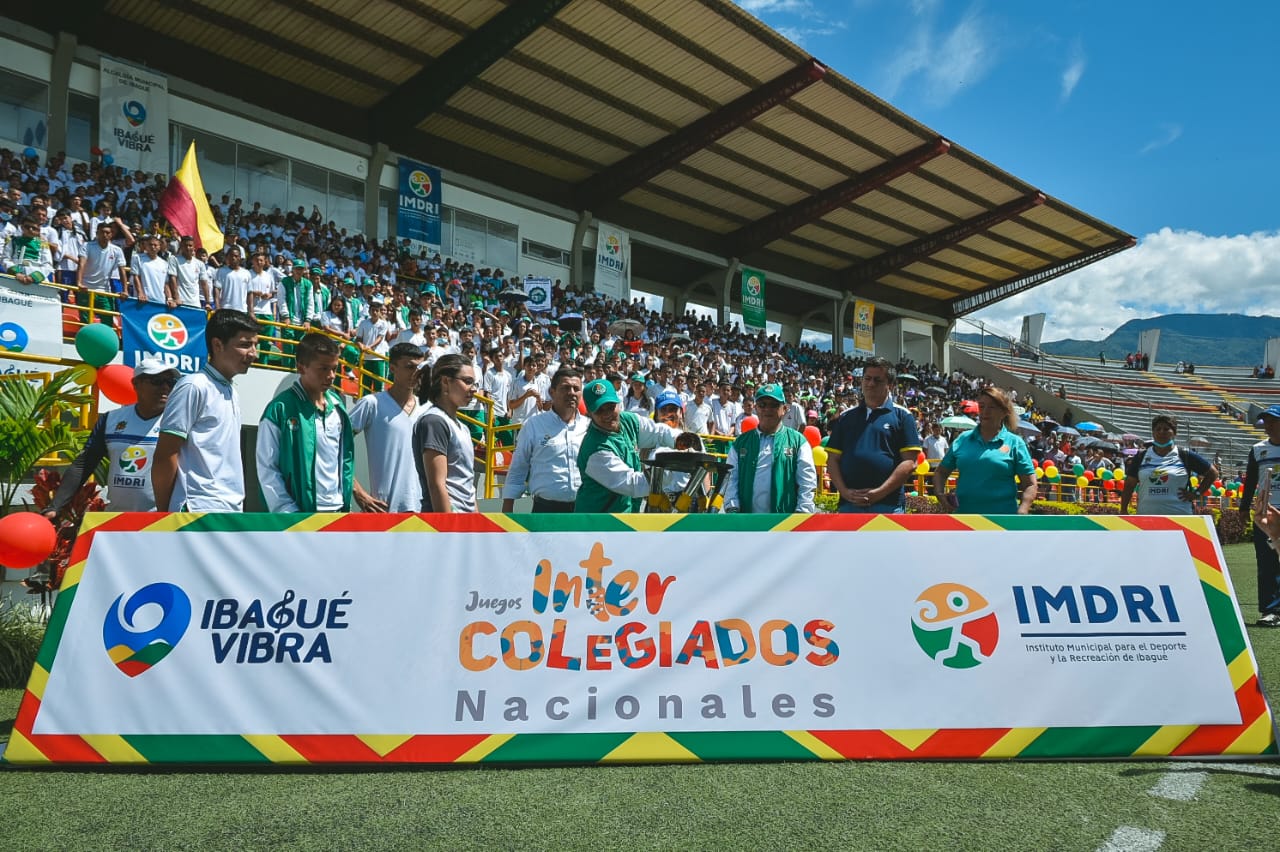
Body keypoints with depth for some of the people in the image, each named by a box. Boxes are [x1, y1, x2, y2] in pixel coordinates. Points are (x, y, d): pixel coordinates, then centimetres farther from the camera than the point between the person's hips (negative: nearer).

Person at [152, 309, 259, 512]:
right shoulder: (194, 387, -9)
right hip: (201, 512, -9)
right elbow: (165, 456, -10)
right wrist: (164, 513, -7)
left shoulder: (233, 394, 16)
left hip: (232, 511, 9)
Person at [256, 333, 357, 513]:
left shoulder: (337, 405, 8)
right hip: (301, 512, -6)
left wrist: (346, 501, 9)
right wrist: (289, 512, -15)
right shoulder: (280, 408, -10)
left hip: (337, 509, 6)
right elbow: (267, 468, -10)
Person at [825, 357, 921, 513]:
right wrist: (845, 491, -5)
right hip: (849, 503, 3)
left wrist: (880, 492, -12)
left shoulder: (902, 416, 4)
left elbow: (909, 462, -4)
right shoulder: (846, 417, 15)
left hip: (889, 505, -3)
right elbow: (833, 460, 11)